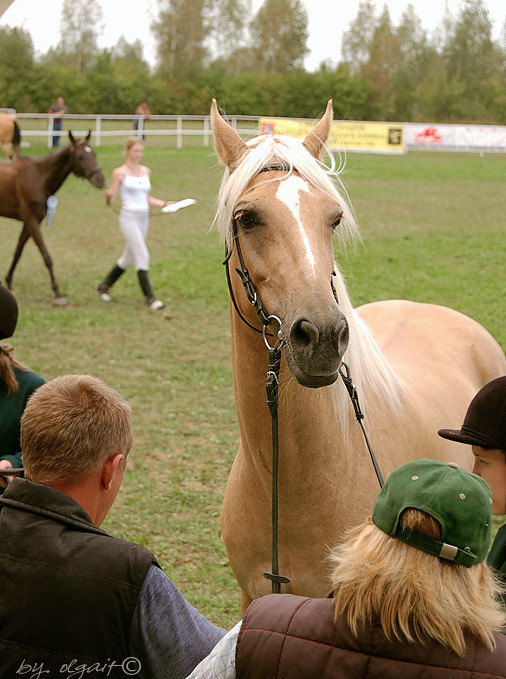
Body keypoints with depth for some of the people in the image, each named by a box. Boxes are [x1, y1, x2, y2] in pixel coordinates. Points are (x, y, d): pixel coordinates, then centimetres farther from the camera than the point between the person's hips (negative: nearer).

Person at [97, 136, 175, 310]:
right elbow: (110, 200, -6)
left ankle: (104, 286, 34)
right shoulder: (119, 173, -5)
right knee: (143, 256, -13)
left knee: (129, 258, 15)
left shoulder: (145, 171, 12)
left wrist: (164, 204, 8)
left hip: (143, 219, 7)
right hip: (129, 218, -7)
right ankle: (149, 297, -9)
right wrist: (108, 196, -28)